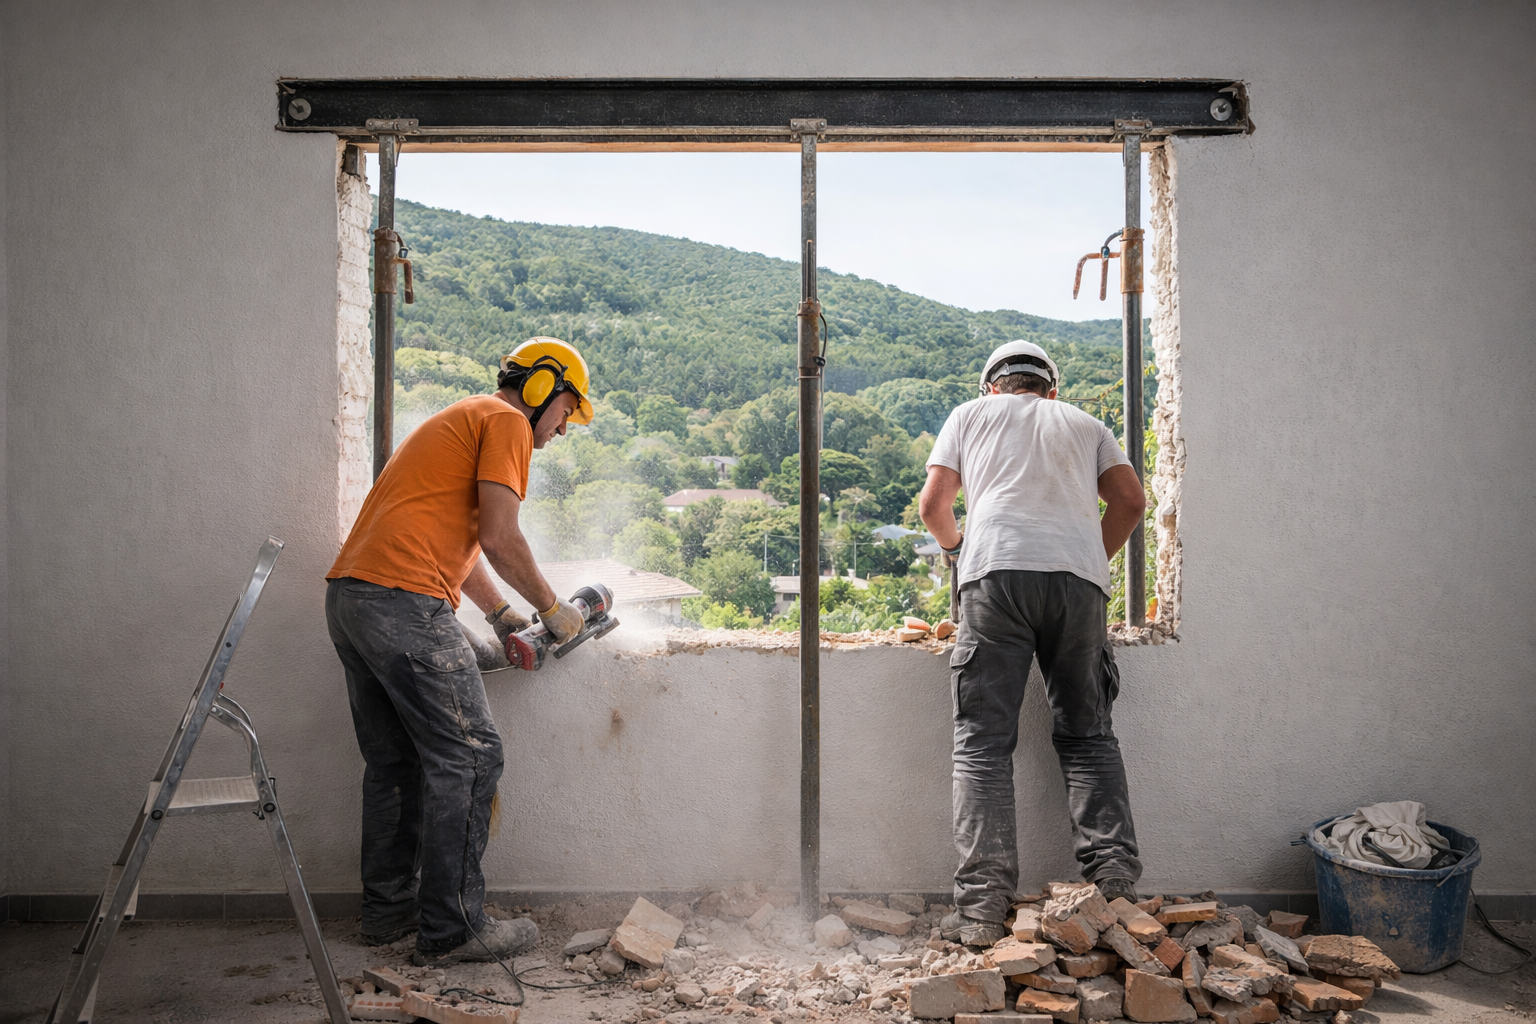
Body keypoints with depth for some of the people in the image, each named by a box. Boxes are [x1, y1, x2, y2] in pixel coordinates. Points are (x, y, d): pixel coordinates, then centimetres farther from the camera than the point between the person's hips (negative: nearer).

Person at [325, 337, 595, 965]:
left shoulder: (459, 421, 30)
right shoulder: (506, 422, -1)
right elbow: (498, 539, -12)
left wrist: (500, 615, 23)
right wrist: (551, 608, 1)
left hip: (347, 597, 10)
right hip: (405, 603, -10)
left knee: (393, 763, 17)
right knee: (467, 759, -4)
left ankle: (387, 911, 26)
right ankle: (450, 931, 1)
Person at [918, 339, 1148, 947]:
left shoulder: (970, 415, 25)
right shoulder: (1085, 424, 30)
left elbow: (932, 505, 18)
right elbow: (1131, 500, 16)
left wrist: (956, 550, 37)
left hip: (997, 573, -2)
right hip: (1080, 577, 2)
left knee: (983, 742, -2)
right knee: (1088, 736, 12)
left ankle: (982, 907, -7)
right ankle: (1115, 884, 4)